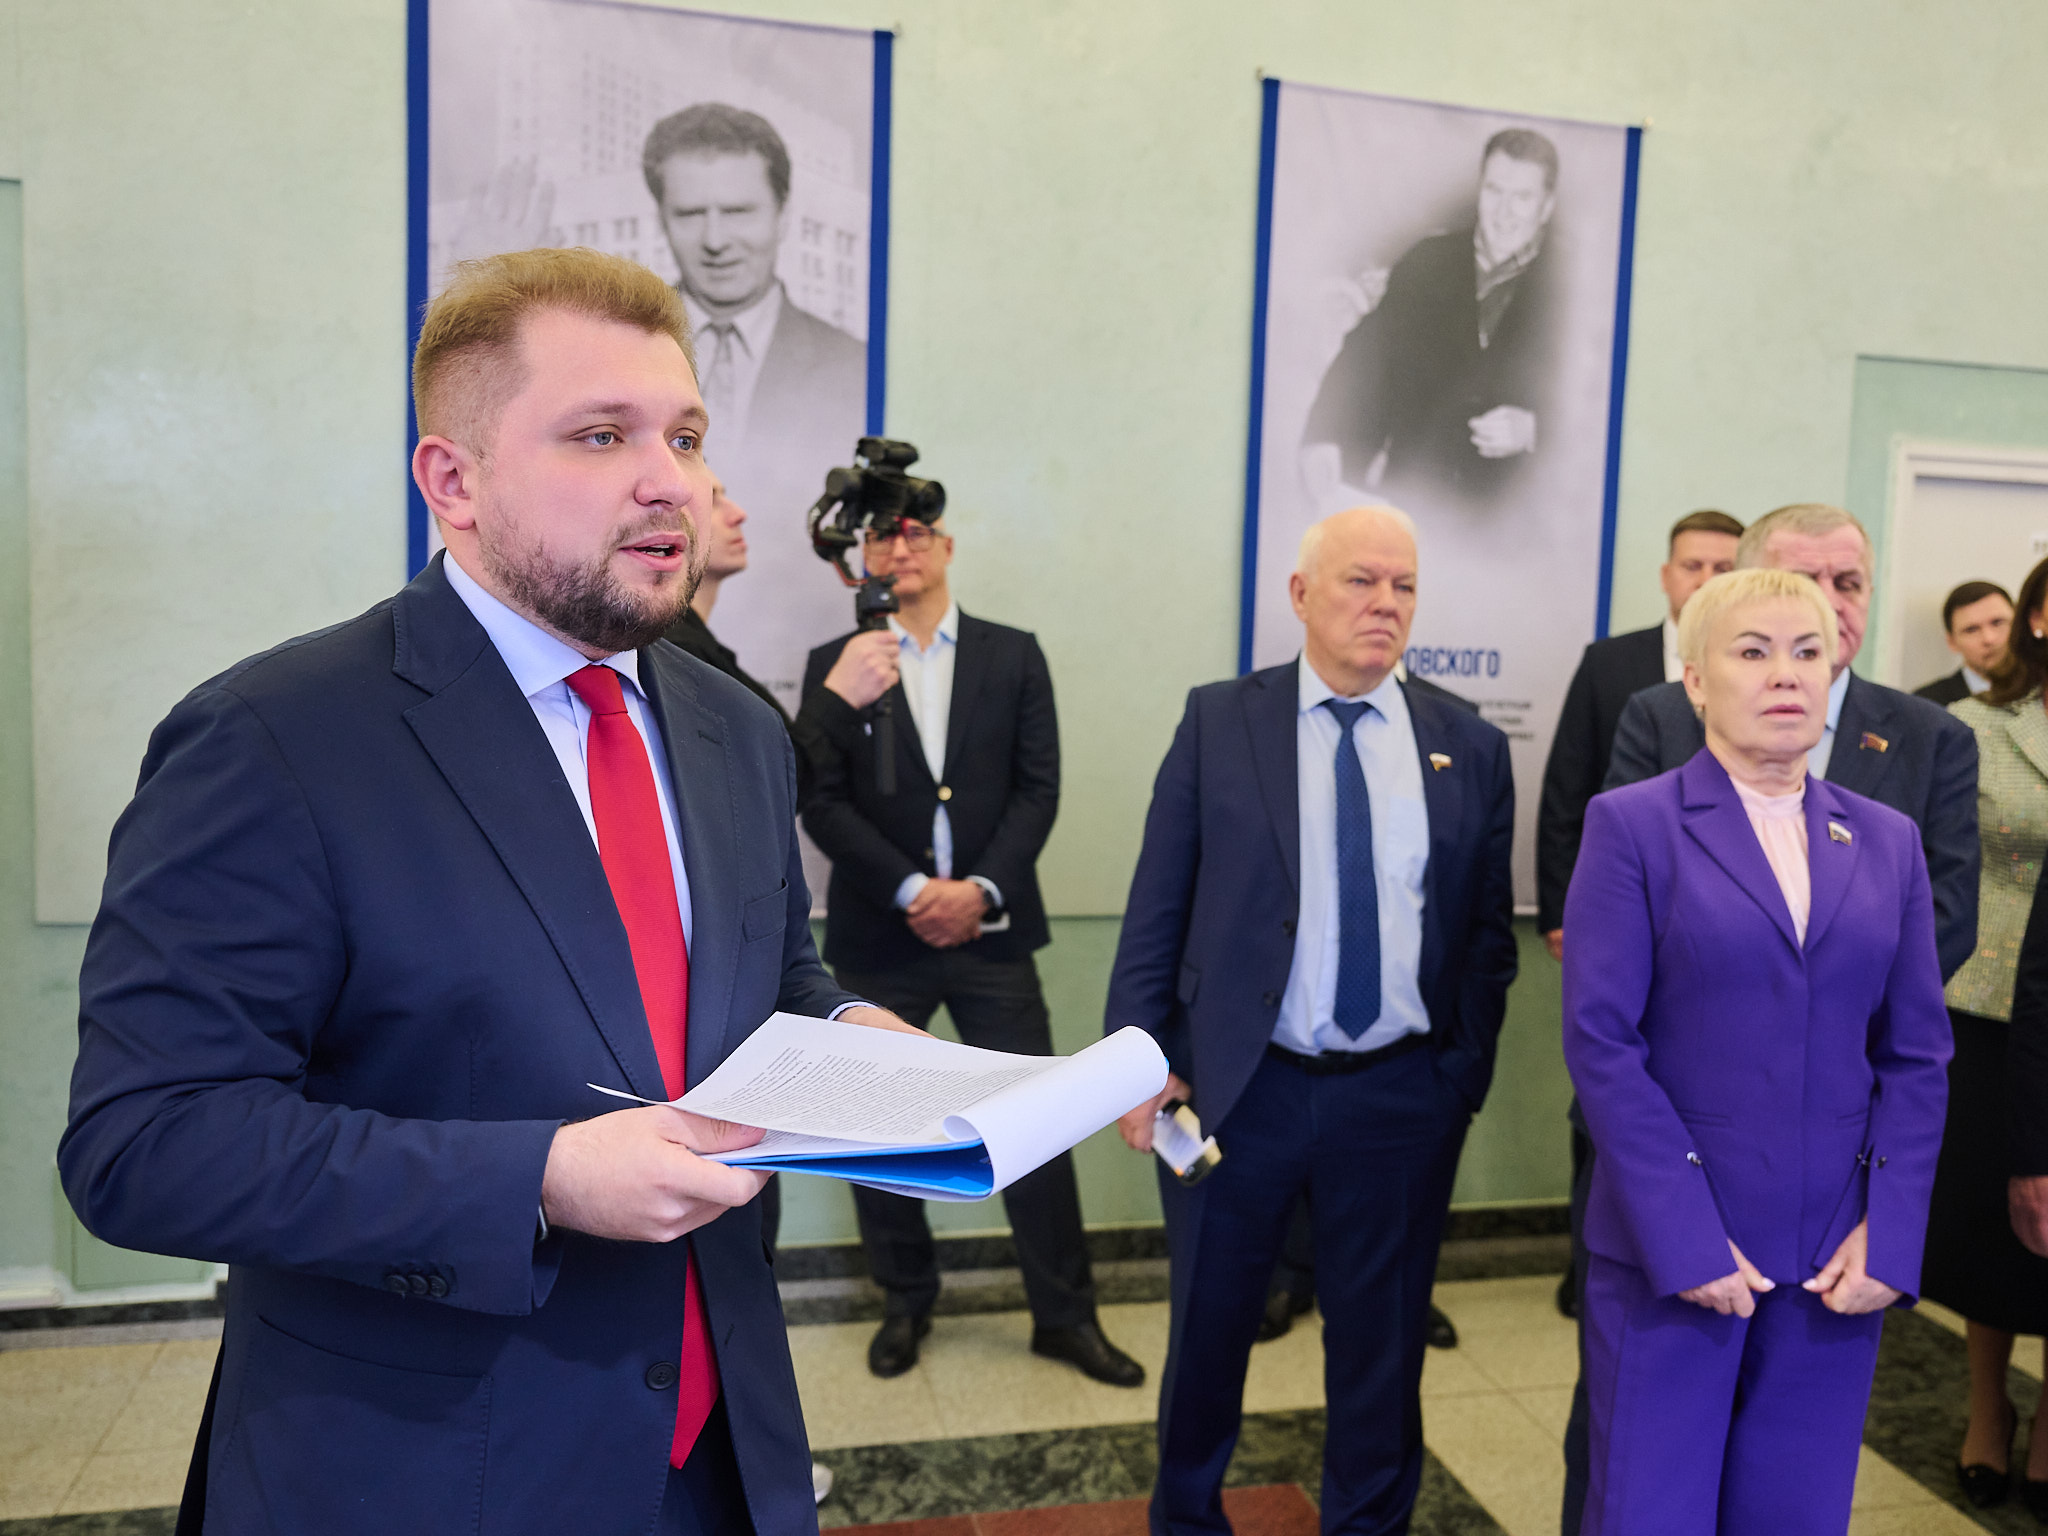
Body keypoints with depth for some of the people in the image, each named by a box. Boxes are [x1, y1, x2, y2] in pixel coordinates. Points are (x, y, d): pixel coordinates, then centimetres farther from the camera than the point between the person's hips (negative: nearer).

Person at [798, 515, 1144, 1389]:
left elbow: (1038, 787, -1)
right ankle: (906, 1304, 30)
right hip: (877, 935, 1)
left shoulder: (1014, 655, 5)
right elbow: (822, 801, -4)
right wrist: (909, 890, -13)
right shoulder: (835, 664, 3)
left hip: (990, 929, 0)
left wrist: (980, 888, -12)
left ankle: (1064, 1315, 19)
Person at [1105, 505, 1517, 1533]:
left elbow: (1489, 933, 6)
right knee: (1207, 1330, 17)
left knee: (1380, 1342, 16)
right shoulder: (1218, 722, -2)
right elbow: (1155, 911, -3)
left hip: (1401, 1100, 1)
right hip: (1234, 1089, -1)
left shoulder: (1471, 750, 3)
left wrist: (1464, 1071, 1)